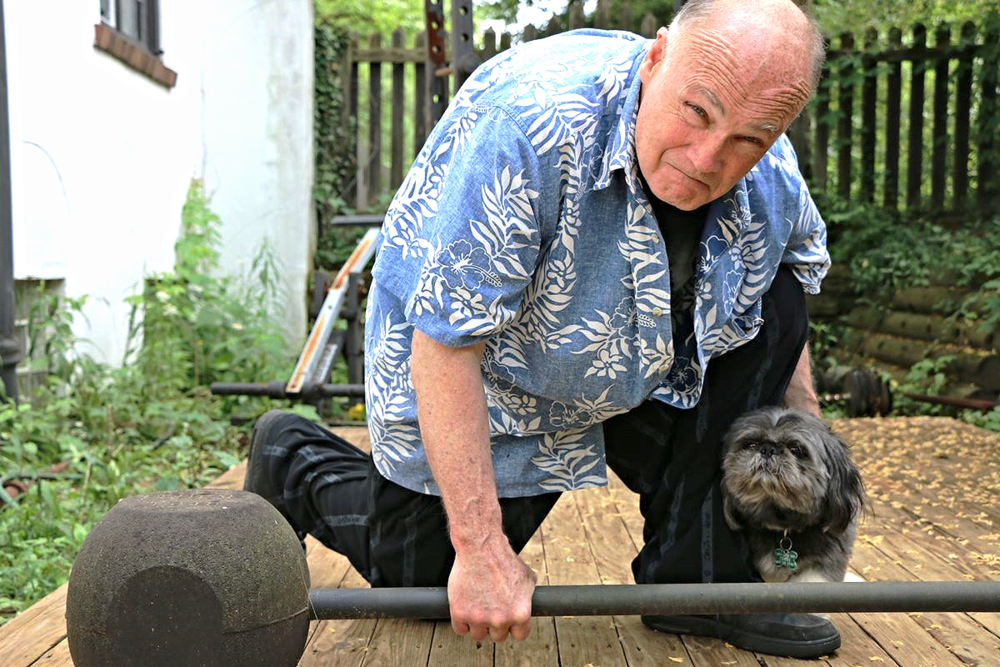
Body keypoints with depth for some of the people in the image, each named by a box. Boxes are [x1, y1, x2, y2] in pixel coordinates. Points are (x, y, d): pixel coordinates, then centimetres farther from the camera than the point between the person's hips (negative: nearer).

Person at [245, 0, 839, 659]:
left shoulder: (774, 182, -17)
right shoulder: (527, 120, -37)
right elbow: (446, 342, -36)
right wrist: (481, 547, -35)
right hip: (480, 388, -4)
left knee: (773, 304, -14)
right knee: (425, 581, 3)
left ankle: (699, 578, -7)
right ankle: (295, 462, 33)